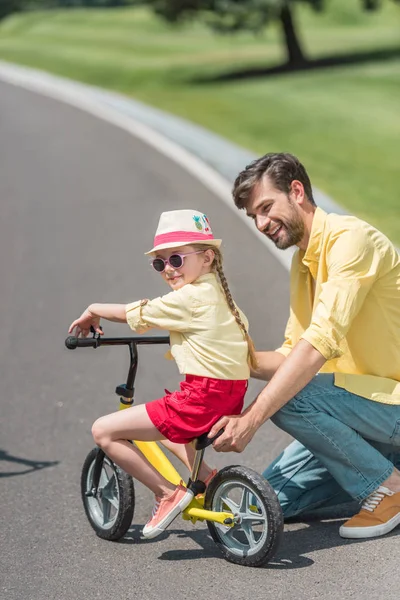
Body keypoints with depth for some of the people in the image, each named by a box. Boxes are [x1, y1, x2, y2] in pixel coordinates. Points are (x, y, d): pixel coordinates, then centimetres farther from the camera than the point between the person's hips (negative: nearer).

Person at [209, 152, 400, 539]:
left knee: (288, 400, -29)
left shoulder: (349, 239, -19)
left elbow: (321, 342, -30)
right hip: (367, 398, 9)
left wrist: (251, 418, -33)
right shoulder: (303, 263, 12)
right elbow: (291, 356, 11)